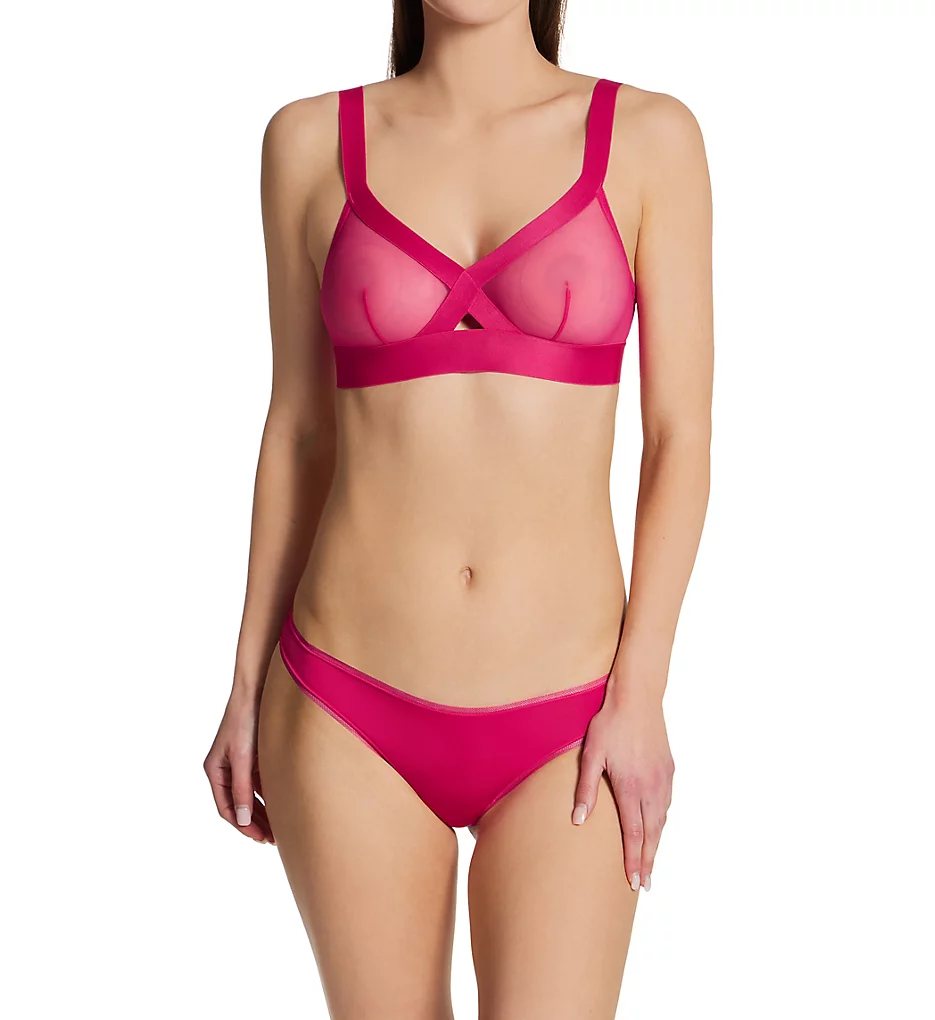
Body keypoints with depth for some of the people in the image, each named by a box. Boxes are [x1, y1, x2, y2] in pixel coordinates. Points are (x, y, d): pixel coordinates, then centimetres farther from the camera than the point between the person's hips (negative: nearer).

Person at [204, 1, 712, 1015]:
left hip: (562, 733, -1)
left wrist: (641, 693, -9)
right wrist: (248, 687, 7)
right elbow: (299, 427, 7)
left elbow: (682, 435, -2)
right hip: (352, 715, 1)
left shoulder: (648, 135, -1)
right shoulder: (311, 140, 2)